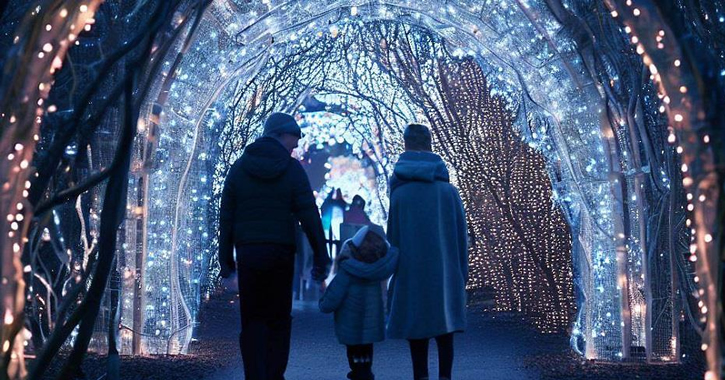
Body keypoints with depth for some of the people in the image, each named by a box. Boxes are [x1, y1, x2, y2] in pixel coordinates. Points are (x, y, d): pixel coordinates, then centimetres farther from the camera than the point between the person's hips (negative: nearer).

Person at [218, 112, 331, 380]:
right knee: (279, 320, 10)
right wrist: (321, 258, -2)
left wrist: (225, 257, 10)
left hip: (248, 254, 2)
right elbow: (309, 217, -7)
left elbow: (226, 216, 5)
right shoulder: (292, 169, -3)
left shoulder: (239, 167, 5)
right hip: (281, 254, -1)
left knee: (252, 320, 6)